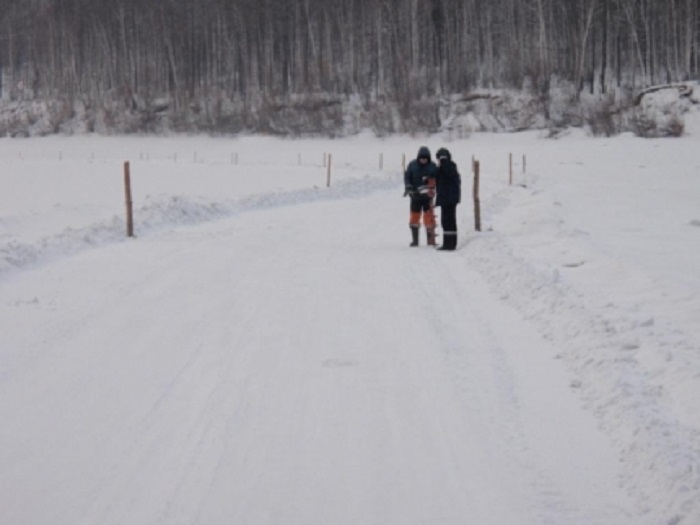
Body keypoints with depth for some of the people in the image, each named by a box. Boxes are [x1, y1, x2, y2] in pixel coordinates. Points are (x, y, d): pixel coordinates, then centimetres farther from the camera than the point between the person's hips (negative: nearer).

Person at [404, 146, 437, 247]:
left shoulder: (432, 166, -1)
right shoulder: (412, 165, 1)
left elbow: (436, 179, -4)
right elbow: (407, 177, 3)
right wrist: (408, 187, -13)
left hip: (427, 196, -2)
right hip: (415, 196, 2)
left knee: (428, 216, -8)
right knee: (414, 217, 6)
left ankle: (431, 239, -1)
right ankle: (415, 240, 17)